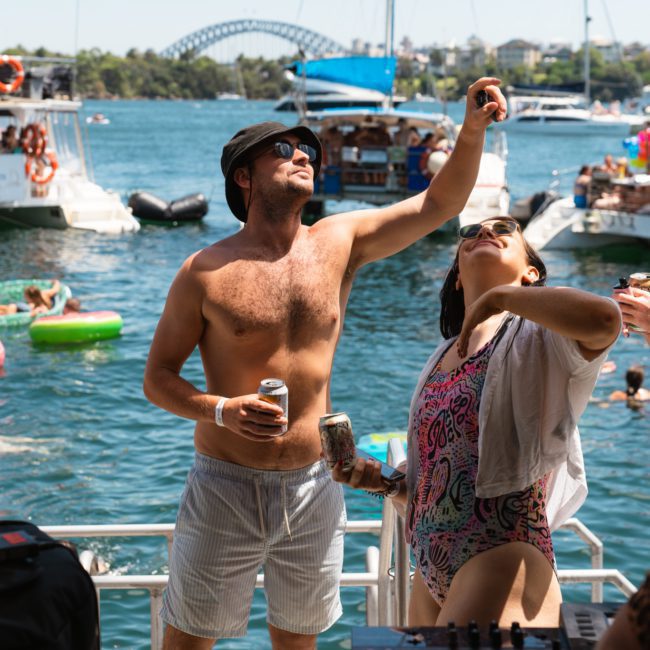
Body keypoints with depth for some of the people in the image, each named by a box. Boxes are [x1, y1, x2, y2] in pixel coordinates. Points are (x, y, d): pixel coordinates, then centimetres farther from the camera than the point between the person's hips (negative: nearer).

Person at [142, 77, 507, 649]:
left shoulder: (341, 243, 1)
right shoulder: (206, 272, -9)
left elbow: (440, 204, -2)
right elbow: (158, 378, -3)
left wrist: (473, 129, -17)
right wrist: (221, 410, -21)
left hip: (314, 491, 3)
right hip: (226, 489, -3)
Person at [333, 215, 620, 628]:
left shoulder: (535, 337, -4)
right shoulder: (442, 359, 16)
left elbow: (604, 318, -29)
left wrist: (499, 296, -16)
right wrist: (384, 479, 4)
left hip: (503, 563, -7)